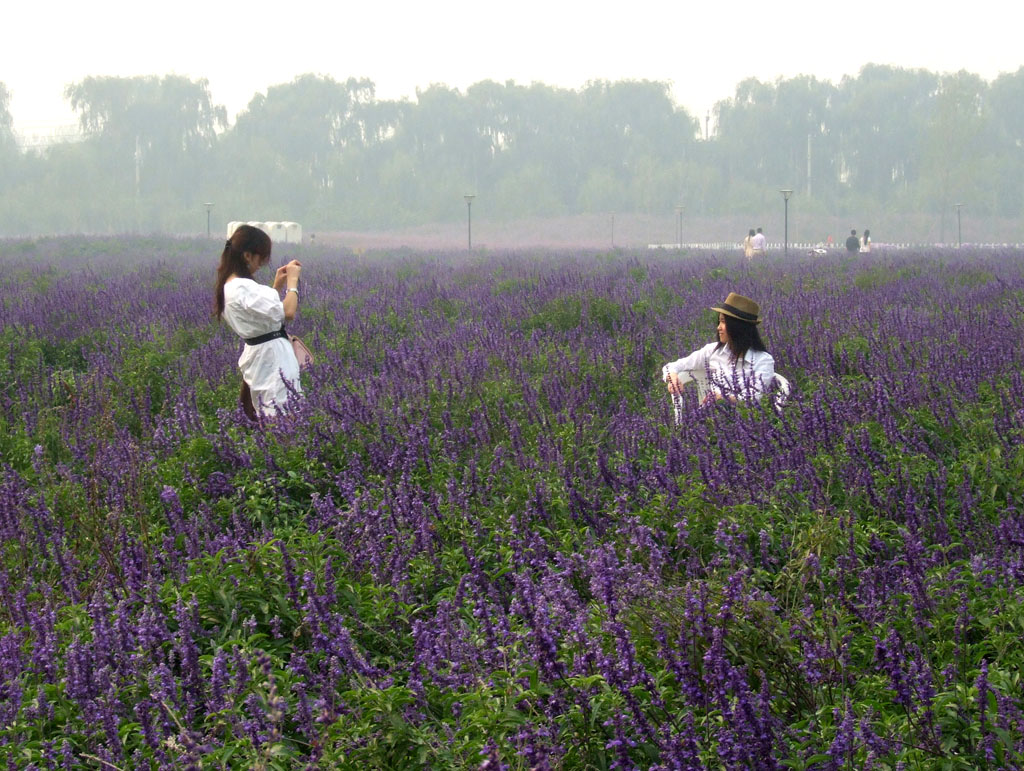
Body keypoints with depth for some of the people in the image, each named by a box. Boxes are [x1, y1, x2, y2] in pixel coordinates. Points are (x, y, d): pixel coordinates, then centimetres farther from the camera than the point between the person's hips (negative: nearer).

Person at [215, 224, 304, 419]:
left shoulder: (230, 285, 10)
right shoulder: (243, 288, -22)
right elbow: (288, 313, -25)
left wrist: (277, 286, 13)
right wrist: (292, 281, -12)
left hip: (256, 351, 11)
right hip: (272, 356, -11)